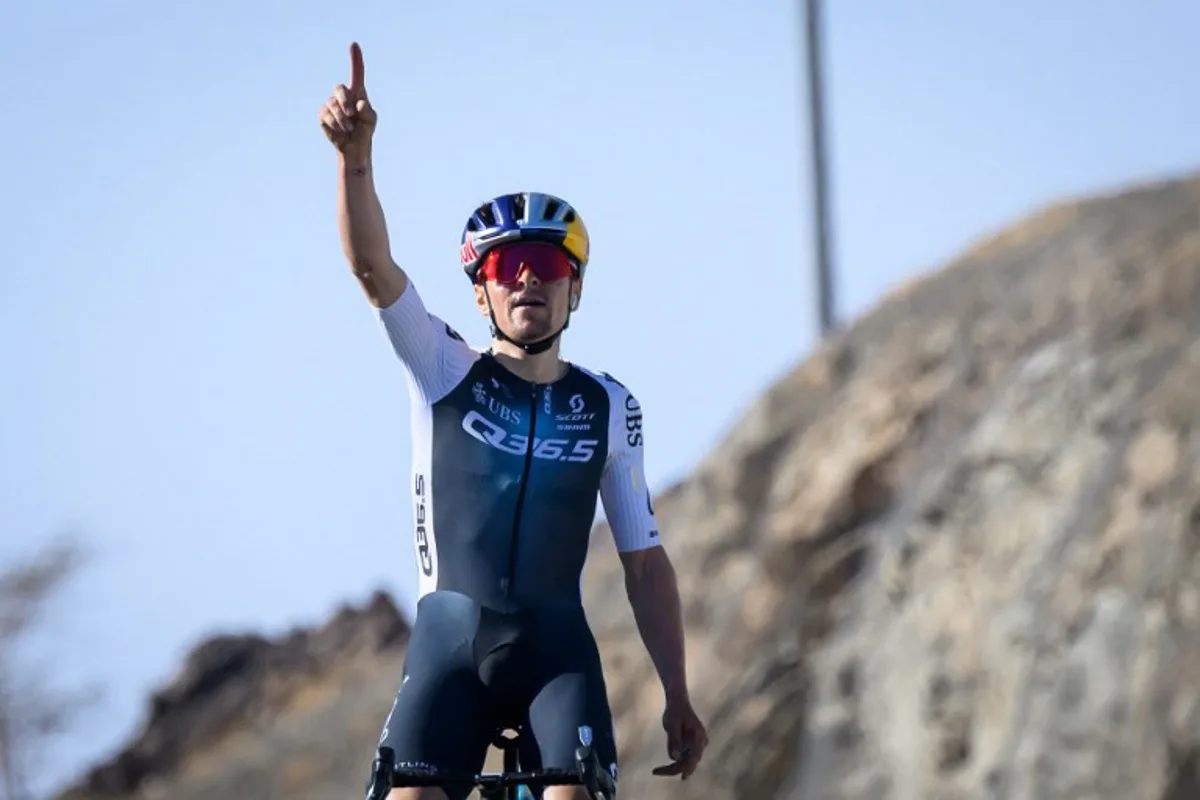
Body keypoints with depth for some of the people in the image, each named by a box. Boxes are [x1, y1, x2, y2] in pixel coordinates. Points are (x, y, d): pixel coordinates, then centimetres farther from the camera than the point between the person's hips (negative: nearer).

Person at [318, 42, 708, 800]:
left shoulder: (609, 408, 6)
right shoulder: (446, 373, 3)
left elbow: (645, 561, 10)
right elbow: (373, 266, -13)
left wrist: (678, 698, 5)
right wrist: (356, 152, -31)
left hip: (557, 647, 1)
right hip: (451, 642, 0)